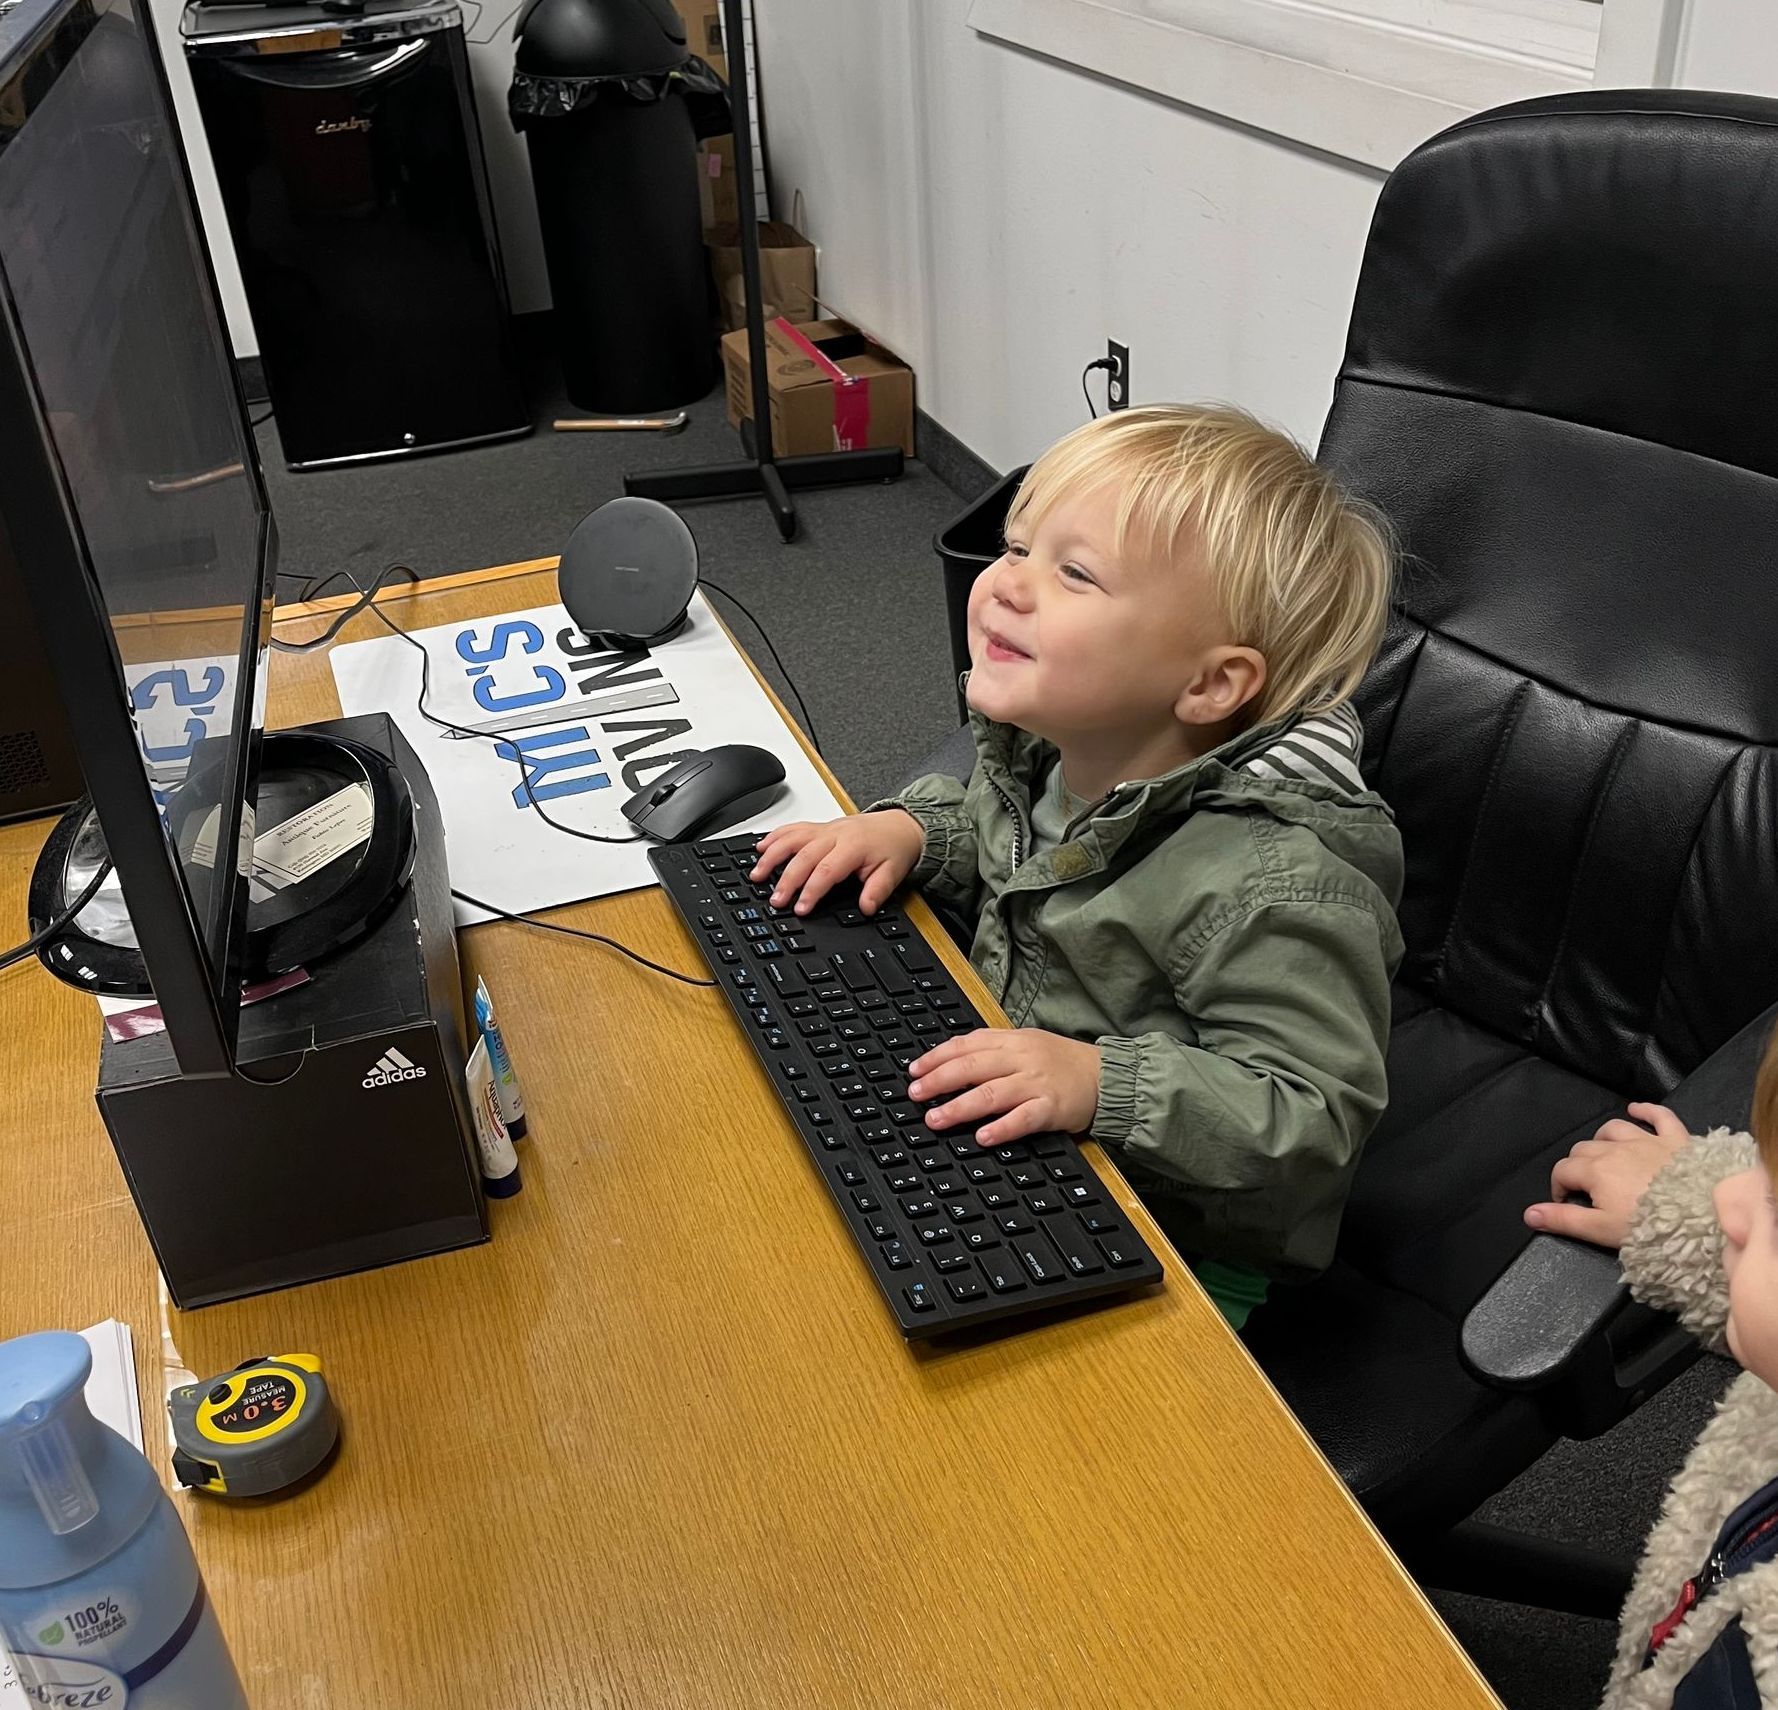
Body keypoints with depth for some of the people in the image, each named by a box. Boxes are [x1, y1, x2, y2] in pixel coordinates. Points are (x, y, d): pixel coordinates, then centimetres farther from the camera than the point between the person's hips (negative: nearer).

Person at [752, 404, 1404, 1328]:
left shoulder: (1275, 887, -32)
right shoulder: (1046, 747, -7)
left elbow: (1312, 1117, -29)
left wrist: (1103, 1082, -39)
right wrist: (909, 828, -5)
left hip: (1171, 1244, -7)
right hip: (1012, 1153, 7)